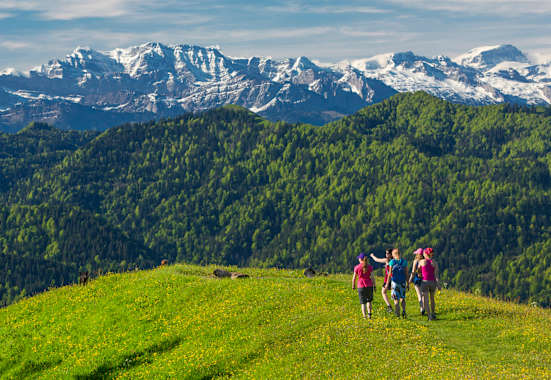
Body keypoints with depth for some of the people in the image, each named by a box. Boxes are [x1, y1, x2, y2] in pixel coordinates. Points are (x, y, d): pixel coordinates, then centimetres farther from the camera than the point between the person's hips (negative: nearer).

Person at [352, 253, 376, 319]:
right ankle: (369, 313, 1)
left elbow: (354, 278, 0)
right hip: (369, 286, 1)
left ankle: (364, 316, -3)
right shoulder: (370, 267, -3)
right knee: (369, 301, 19)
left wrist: (353, 285, 15)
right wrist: (374, 286, 4)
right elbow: (372, 277, -4)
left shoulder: (357, 267, -5)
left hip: (361, 286, -1)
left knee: (363, 303, 6)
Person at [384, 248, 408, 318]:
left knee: (396, 299, 5)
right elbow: (406, 273, 3)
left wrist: (387, 283, -4)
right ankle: (403, 310, -7)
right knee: (402, 298, 15)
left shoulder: (392, 262, -5)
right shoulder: (404, 261, 2)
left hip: (395, 281, -2)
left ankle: (397, 314, 4)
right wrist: (408, 283, 10)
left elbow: (390, 273, -8)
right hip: (403, 282, 2)